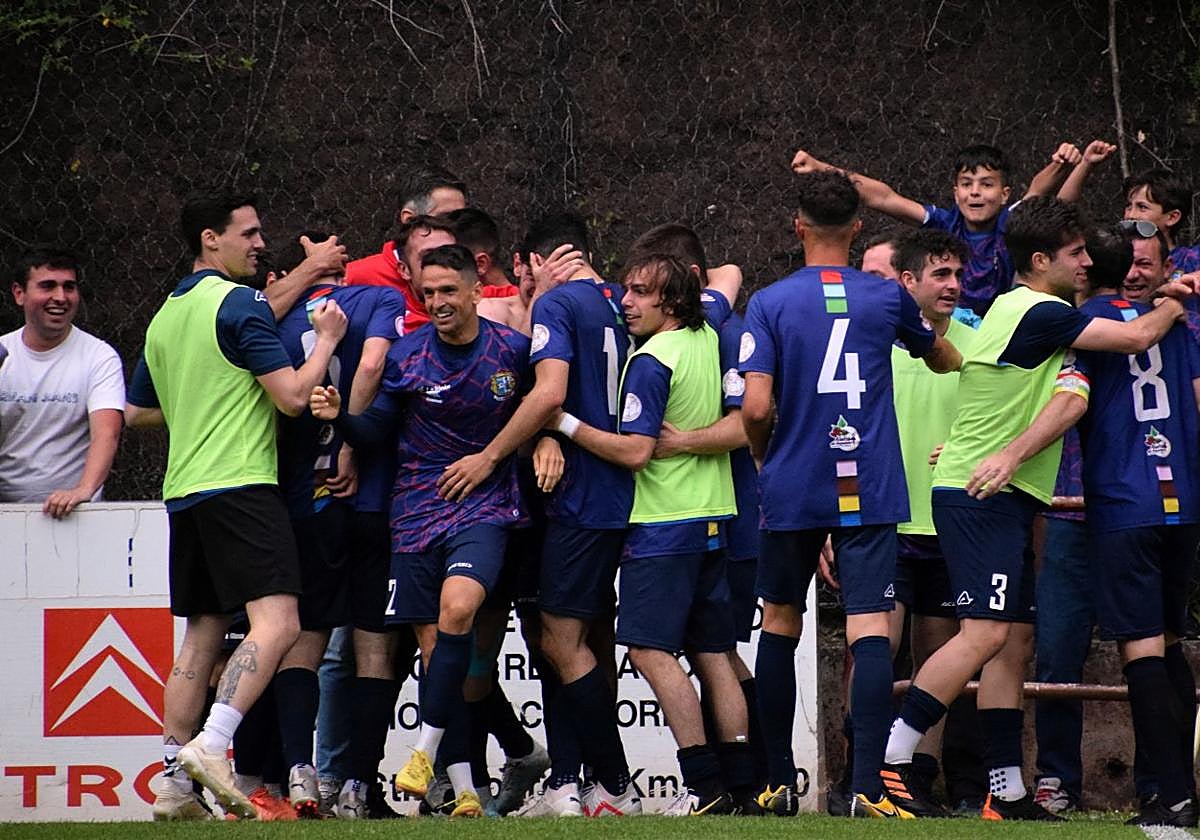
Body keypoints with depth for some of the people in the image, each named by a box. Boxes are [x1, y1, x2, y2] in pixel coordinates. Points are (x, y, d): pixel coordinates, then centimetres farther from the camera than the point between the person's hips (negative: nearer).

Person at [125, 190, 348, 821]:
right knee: (276, 622, -16)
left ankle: (175, 783, 8)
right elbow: (293, 396, -12)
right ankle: (210, 746, -31)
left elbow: (136, 412, 31)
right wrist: (326, 338, 2)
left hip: (183, 494, 9)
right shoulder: (239, 302, -7)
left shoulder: (166, 316, 19)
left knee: (202, 636, 12)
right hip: (239, 483, -9)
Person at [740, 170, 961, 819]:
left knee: (779, 627, 15)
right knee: (870, 631, -7)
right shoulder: (888, 298, 4)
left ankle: (779, 783, 18)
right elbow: (946, 360, 24)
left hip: (791, 490, 0)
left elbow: (755, 406, -11)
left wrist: (763, 454, 10)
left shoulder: (769, 303, -3)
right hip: (871, 490, 0)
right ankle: (867, 785, -19)